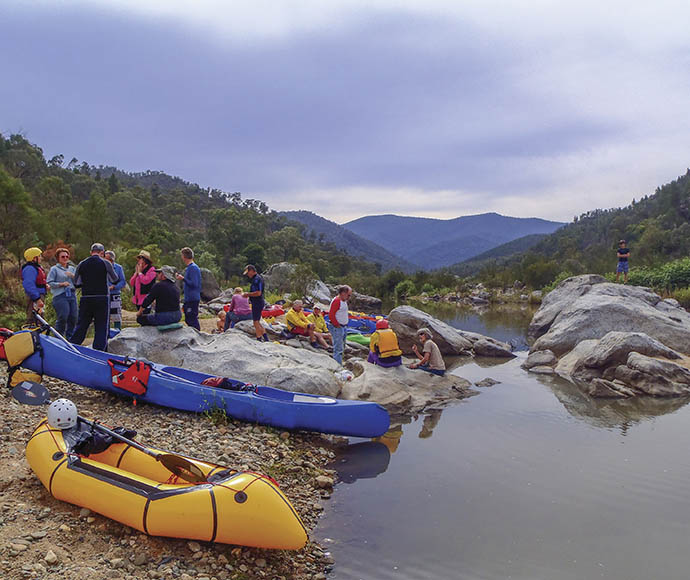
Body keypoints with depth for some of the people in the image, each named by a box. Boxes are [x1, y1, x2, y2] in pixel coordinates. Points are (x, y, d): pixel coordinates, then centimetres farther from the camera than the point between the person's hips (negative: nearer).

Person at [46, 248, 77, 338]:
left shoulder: (72, 268, 19)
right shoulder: (54, 269, 5)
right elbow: (49, 283, -3)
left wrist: (72, 276, -5)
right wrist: (61, 284, -13)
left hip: (72, 295, 5)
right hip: (60, 296, -5)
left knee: (73, 318, 1)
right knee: (63, 317, -16)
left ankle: (69, 338, 13)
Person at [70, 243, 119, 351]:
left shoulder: (82, 264, 5)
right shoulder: (106, 263, -4)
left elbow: (76, 283, 9)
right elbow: (115, 280, 6)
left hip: (85, 299, 3)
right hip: (102, 299, -3)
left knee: (81, 326, 13)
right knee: (101, 327, 3)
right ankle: (98, 350, 0)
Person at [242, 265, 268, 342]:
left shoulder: (256, 279, -17)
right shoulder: (257, 278, 16)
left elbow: (258, 293, -26)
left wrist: (247, 294, -14)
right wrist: (248, 295, 13)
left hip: (257, 304, -11)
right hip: (258, 303, 11)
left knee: (256, 322, -4)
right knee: (257, 322, 16)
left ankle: (259, 339, 0)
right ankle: (265, 338, 18)